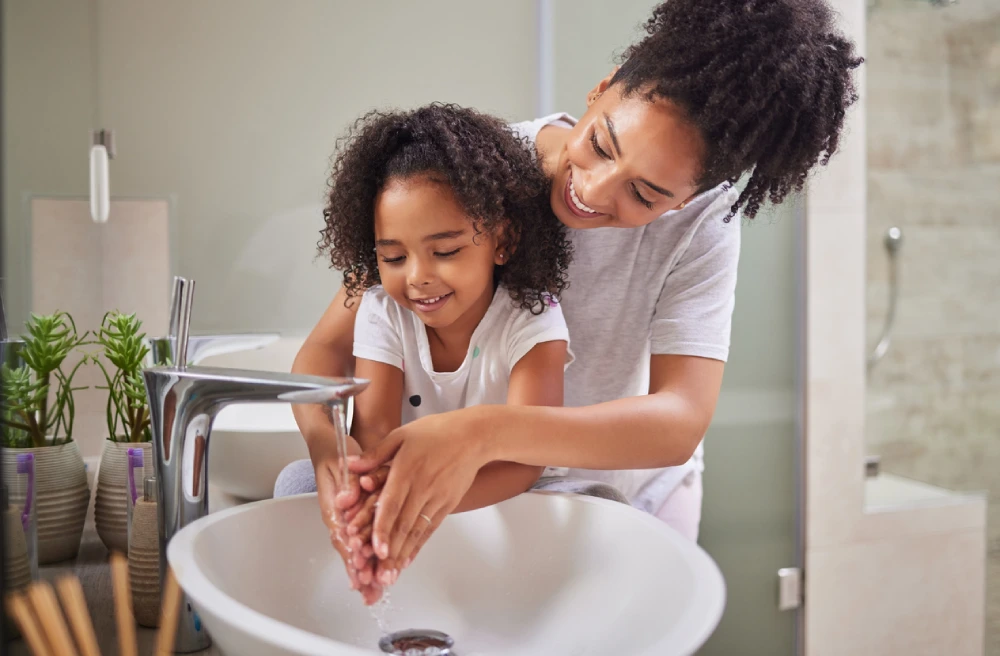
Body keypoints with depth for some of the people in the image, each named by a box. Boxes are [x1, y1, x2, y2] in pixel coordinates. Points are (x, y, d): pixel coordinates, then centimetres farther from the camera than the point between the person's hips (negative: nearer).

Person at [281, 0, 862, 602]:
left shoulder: (701, 219, -22)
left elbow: (680, 423, -33)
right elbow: (328, 349, -20)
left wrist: (484, 433, -48)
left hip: (636, 495, -1)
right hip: (492, 495, 2)